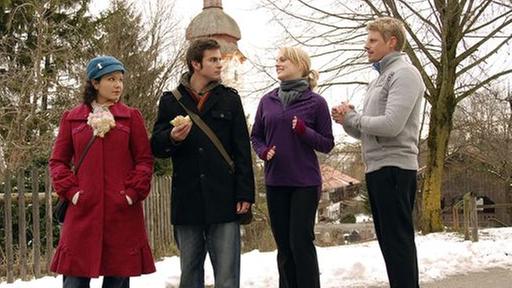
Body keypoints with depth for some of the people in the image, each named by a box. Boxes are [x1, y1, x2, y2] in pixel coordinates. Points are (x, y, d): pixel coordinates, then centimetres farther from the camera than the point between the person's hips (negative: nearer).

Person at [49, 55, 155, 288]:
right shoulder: (71, 118, 9)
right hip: (83, 210, 0)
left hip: (122, 211, 0)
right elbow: (58, 162, 10)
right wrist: (71, 191, -4)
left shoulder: (131, 117, 8)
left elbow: (145, 160, 5)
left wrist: (134, 192, -6)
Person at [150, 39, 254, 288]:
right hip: (186, 200, 1)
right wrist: (172, 138, -14)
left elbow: (242, 150, 4)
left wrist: (245, 193, -4)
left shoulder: (229, 99, 8)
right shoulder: (171, 101, 9)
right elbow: (156, 146, 8)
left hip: (224, 199, -1)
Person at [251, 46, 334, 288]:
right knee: (284, 245, 9)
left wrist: (304, 132, -18)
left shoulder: (316, 102, -4)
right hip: (275, 183, 4)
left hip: (305, 183, -4)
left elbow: (327, 144, -1)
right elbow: (255, 136, 15)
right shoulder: (267, 101, 7)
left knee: (301, 243, -6)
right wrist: (263, 152, -6)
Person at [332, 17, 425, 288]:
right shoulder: (379, 80, 21)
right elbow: (365, 132, 21)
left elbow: (391, 125, -21)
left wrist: (352, 117, -8)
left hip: (393, 167, -10)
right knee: (387, 239, 12)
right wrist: (347, 121, 0)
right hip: (376, 168, 10)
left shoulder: (404, 74, -8)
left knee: (398, 239, -7)